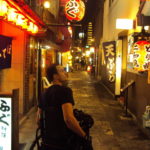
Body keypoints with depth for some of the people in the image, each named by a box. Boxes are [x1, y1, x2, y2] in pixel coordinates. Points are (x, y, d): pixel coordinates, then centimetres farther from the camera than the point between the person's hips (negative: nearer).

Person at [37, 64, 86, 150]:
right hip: (62, 143, -7)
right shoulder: (65, 90, -17)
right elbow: (68, 119, -29)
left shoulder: (46, 93, 8)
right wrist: (83, 135, -17)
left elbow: (39, 118, 16)